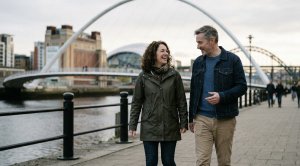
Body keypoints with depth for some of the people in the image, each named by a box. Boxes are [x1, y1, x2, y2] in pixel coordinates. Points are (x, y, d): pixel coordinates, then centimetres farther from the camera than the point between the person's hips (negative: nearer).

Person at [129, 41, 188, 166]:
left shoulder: (174, 75, 2)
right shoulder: (143, 76, 2)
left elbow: (181, 101, 3)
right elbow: (136, 102, 5)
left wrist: (184, 123, -1)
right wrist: (132, 125, 2)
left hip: (170, 127, 0)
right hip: (149, 127, 0)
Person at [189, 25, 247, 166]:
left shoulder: (232, 60, -2)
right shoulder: (198, 62, 11)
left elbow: (242, 87, -4)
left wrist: (222, 96, -20)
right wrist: (191, 118, 16)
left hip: (225, 120, -2)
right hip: (202, 119, 2)